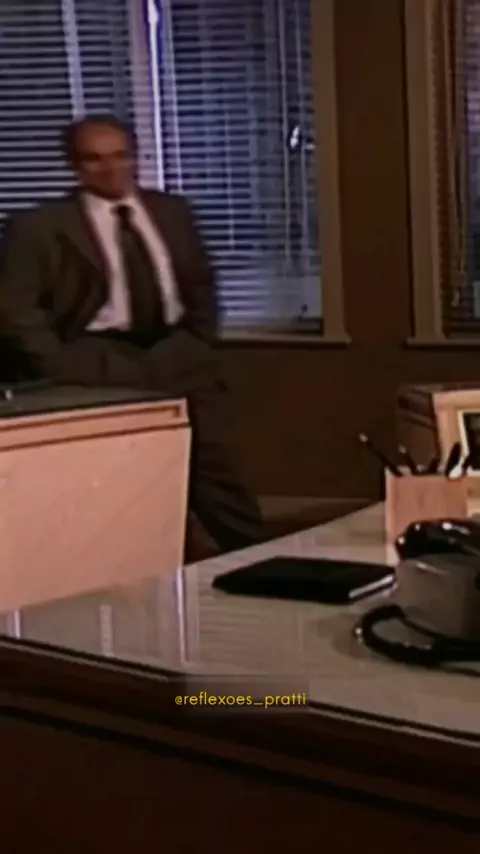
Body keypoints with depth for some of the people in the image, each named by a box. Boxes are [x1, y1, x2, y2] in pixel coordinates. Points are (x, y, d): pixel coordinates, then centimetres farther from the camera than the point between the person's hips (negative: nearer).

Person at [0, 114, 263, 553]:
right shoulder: (40, 226, -1)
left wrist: (201, 343, 10)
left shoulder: (172, 211, 13)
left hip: (177, 353, 3)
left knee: (213, 464, 3)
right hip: (102, 359, -3)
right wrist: (61, 368, -12)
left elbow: (199, 284, 22)